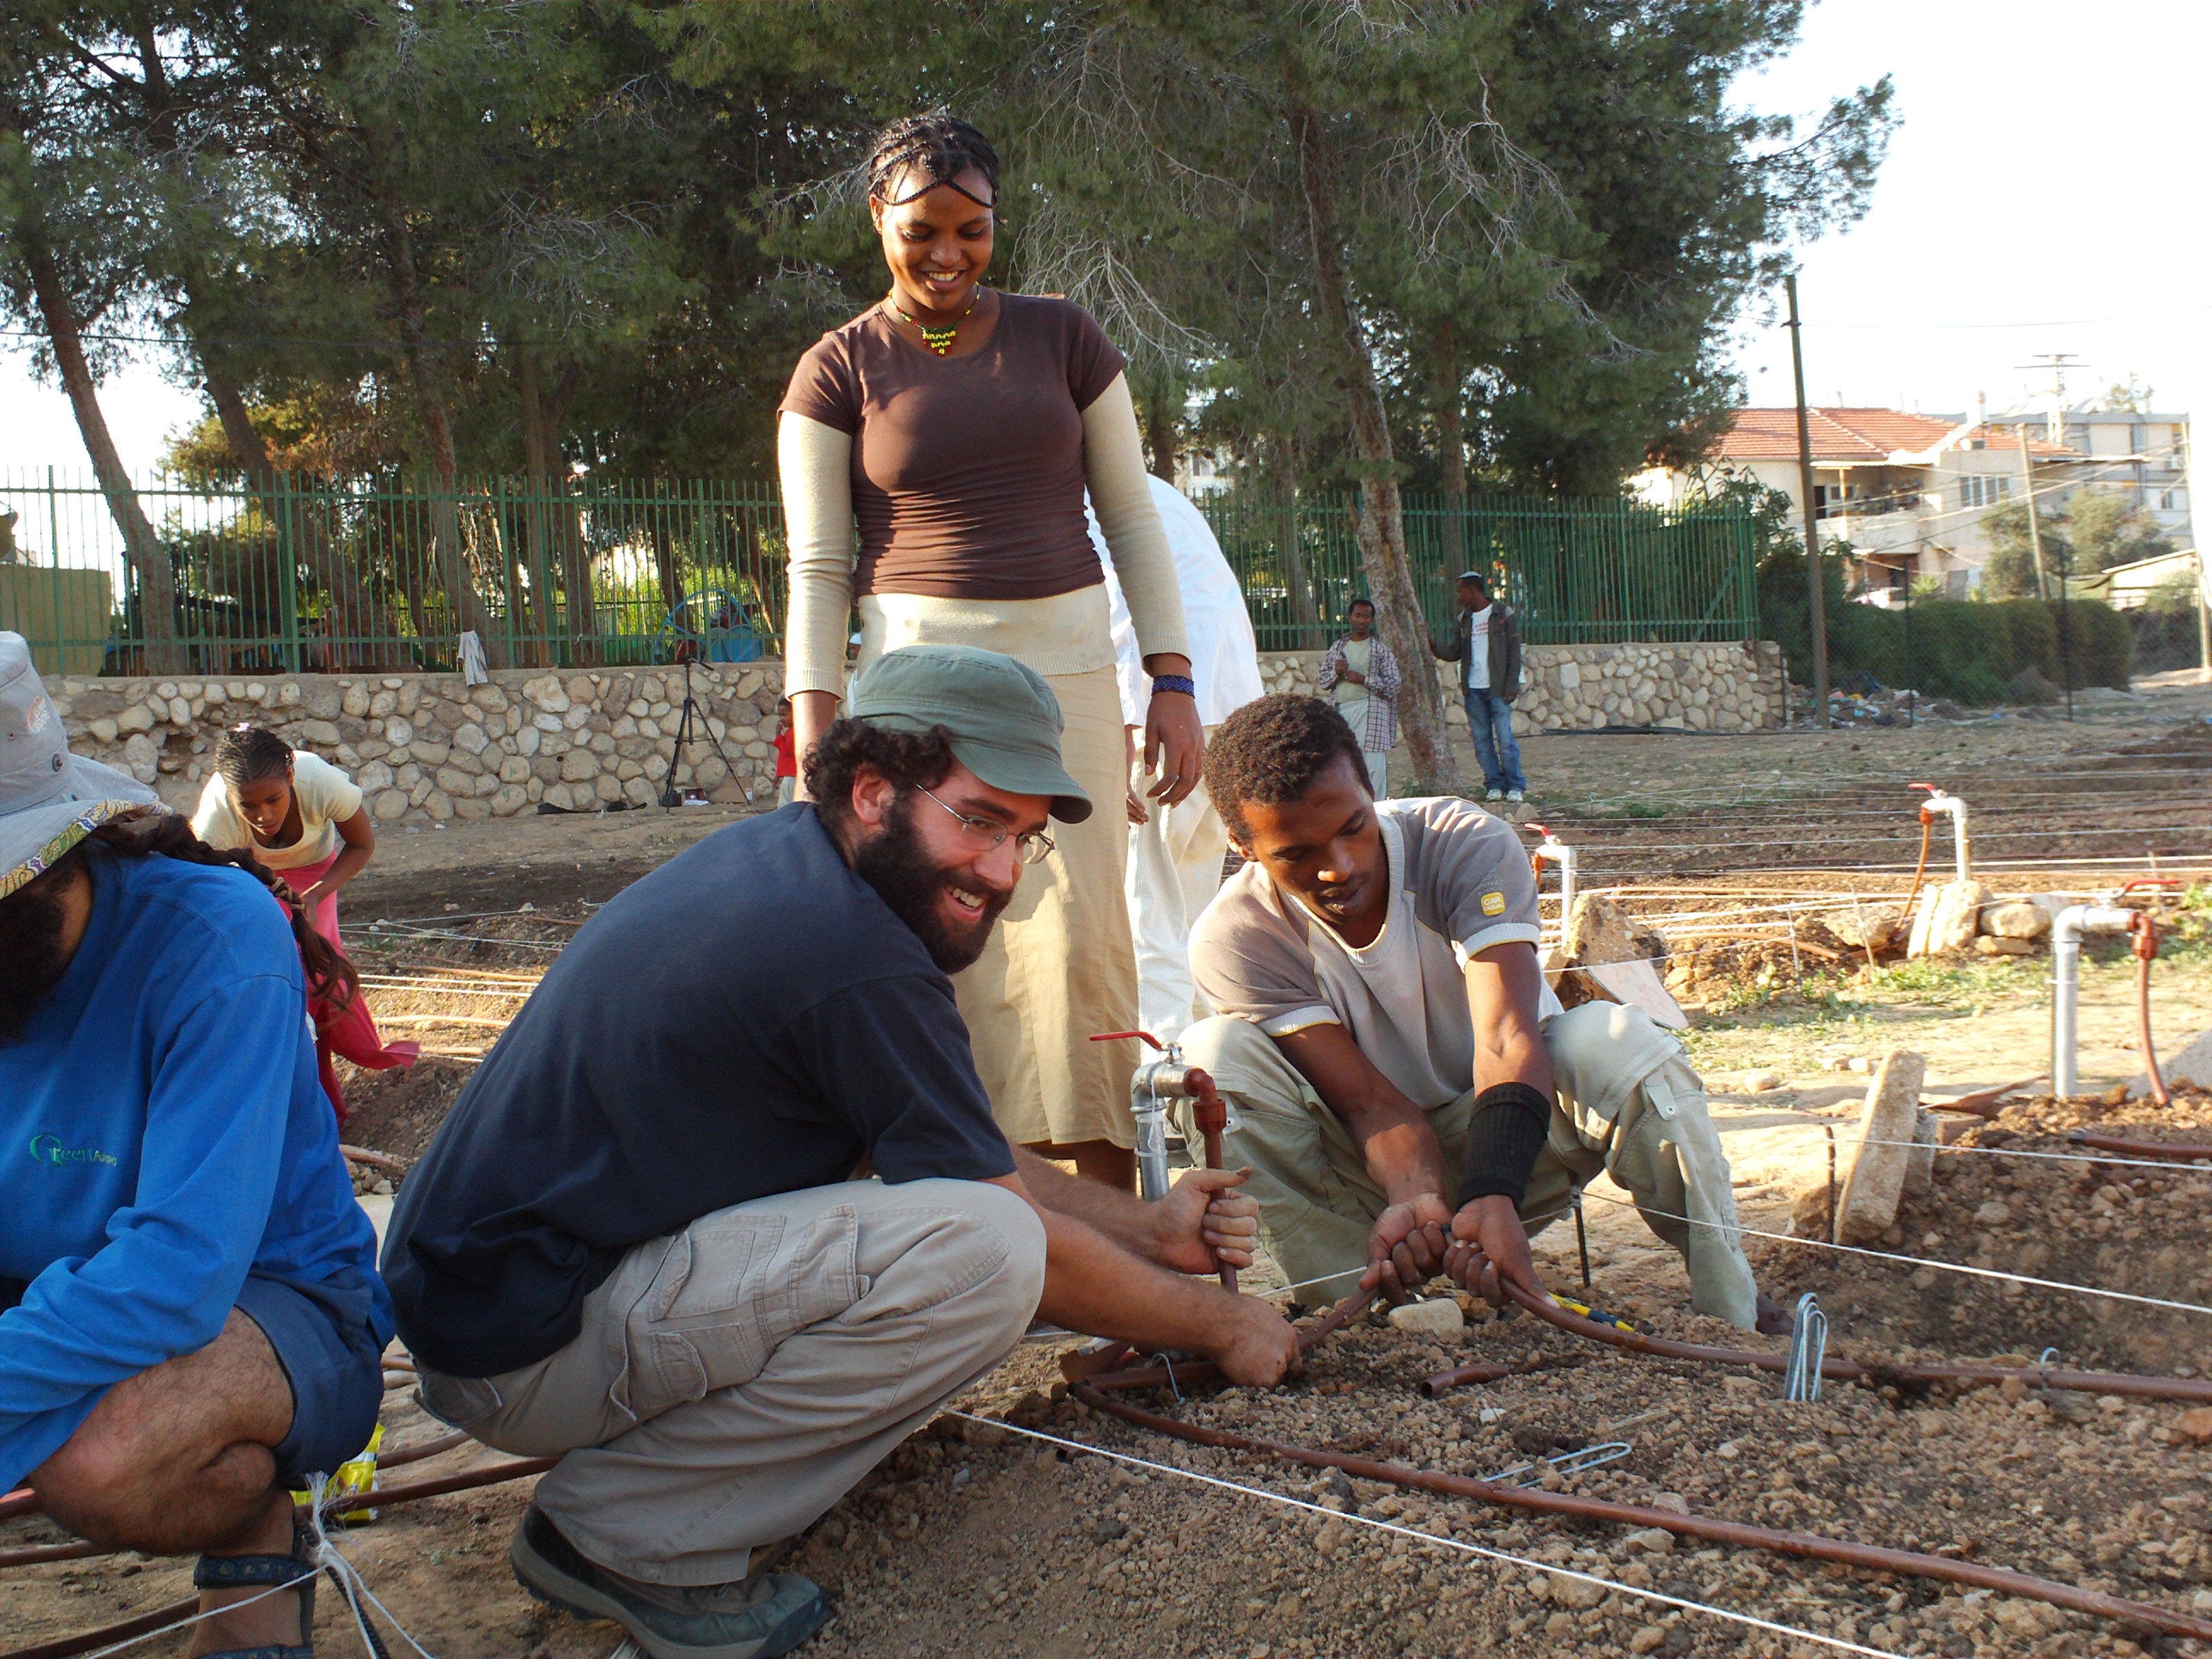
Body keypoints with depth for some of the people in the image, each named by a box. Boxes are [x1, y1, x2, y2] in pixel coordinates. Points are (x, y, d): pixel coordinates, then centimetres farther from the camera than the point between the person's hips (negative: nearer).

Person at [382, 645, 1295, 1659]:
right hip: (525, 1346, -10)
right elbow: (1015, 1239, -12)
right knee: (982, 1248, -23)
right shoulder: (858, 961, -22)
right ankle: (623, 1532, -10)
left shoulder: (781, 855, 6)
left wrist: (1148, 1229, 11)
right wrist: (1222, 1327, 3)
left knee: (923, 1142, 13)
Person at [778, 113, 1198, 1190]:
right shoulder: (839, 370, 6)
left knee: (1076, 933, -7)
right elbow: (817, 568, 4)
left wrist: (1172, 681, 4)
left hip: (1065, 665, 1)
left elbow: (1132, 517, 12)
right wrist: (815, 746, -5)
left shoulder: (1062, 337, 10)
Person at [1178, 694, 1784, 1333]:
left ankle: (1735, 1321, -17)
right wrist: (1418, 1201, -47)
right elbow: (1370, 1100, -25)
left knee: (1619, 1042, -32)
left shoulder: (1468, 846, -22)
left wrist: (1492, 1198, -51)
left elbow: (1508, 1042, -33)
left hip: (1507, 1138, 0)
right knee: (1216, 1053, -27)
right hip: (1372, 1170, 0)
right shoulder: (1233, 940, -21)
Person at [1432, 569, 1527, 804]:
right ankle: (1494, 785, 10)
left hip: (1497, 689, -5)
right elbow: (1455, 653, 12)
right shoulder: (1463, 620, 13)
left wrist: (1512, 686, -10)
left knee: (1505, 739, -7)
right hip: (1472, 690, 5)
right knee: (1481, 740, 3)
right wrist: (1433, 646, -7)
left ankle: (1516, 786, 2)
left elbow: (1514, 653, -3)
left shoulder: (1504, 614, -1)